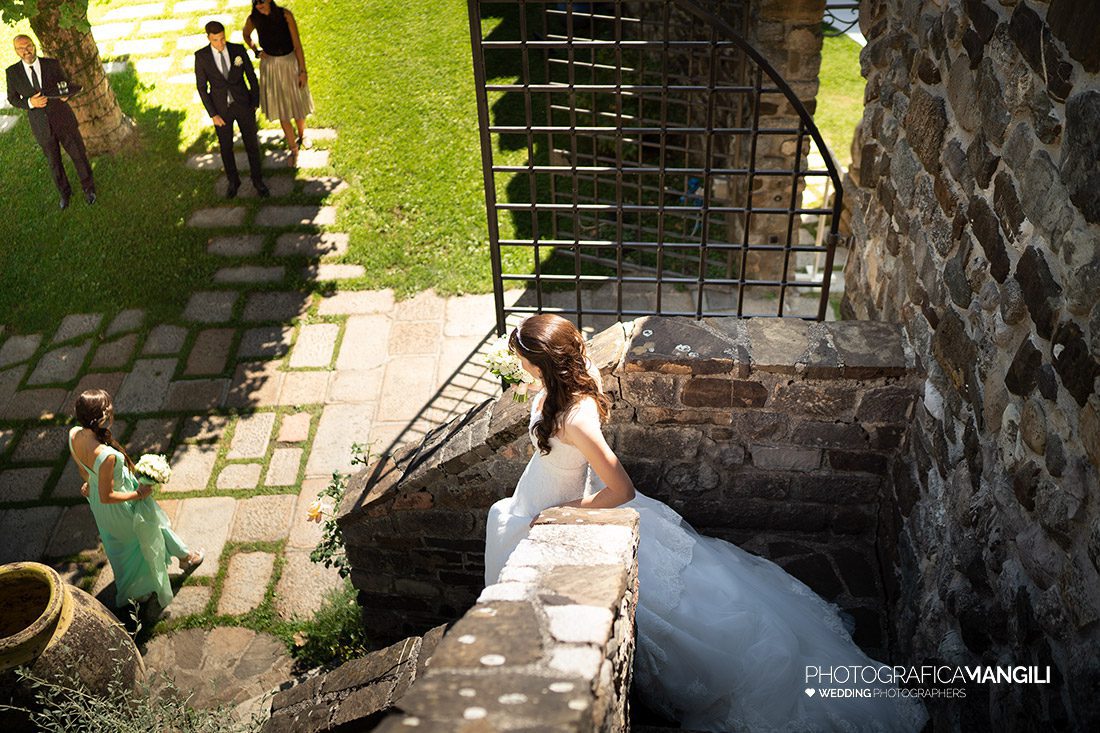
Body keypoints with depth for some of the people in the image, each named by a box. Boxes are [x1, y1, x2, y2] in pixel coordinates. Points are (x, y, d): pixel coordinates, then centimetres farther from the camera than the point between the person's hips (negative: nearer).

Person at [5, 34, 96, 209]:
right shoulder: (12, 72, -6)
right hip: (41, 126, 1)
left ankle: (88, 189, 34)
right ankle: (64, 192, 38)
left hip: (63, 119, -1)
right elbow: (12, 98, 3)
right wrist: (30, 103, -18)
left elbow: (67, 86, 3)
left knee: (79, 155, 10)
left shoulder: (52, 64, -8)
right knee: (54, 162, 16)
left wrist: (65, 94, -22)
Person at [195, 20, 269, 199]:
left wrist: (255, 104, -3)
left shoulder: (238, 49, -10)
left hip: (243, 104, 0)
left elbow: (252, 77, -1)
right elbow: (202, 87, -7)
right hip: (221, 108, 0)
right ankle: (233, 181, 37)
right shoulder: (201, 56, -13)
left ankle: (257, 180, 31)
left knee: (251, 144, 9)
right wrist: (213, 115, -10)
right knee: (226, 147, 14)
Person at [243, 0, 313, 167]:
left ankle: (301, 135, 42)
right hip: (270, 66, 1)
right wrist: (256, 51, -2)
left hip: (290, 63, -1)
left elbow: (297, 44, -12)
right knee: (281, 110, 5)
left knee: (297, 104, 12)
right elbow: (246, 35, 15)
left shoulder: (285, 15, -16)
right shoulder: (253, 19, -9)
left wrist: (303, 71, -12)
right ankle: (293, 149, 17)